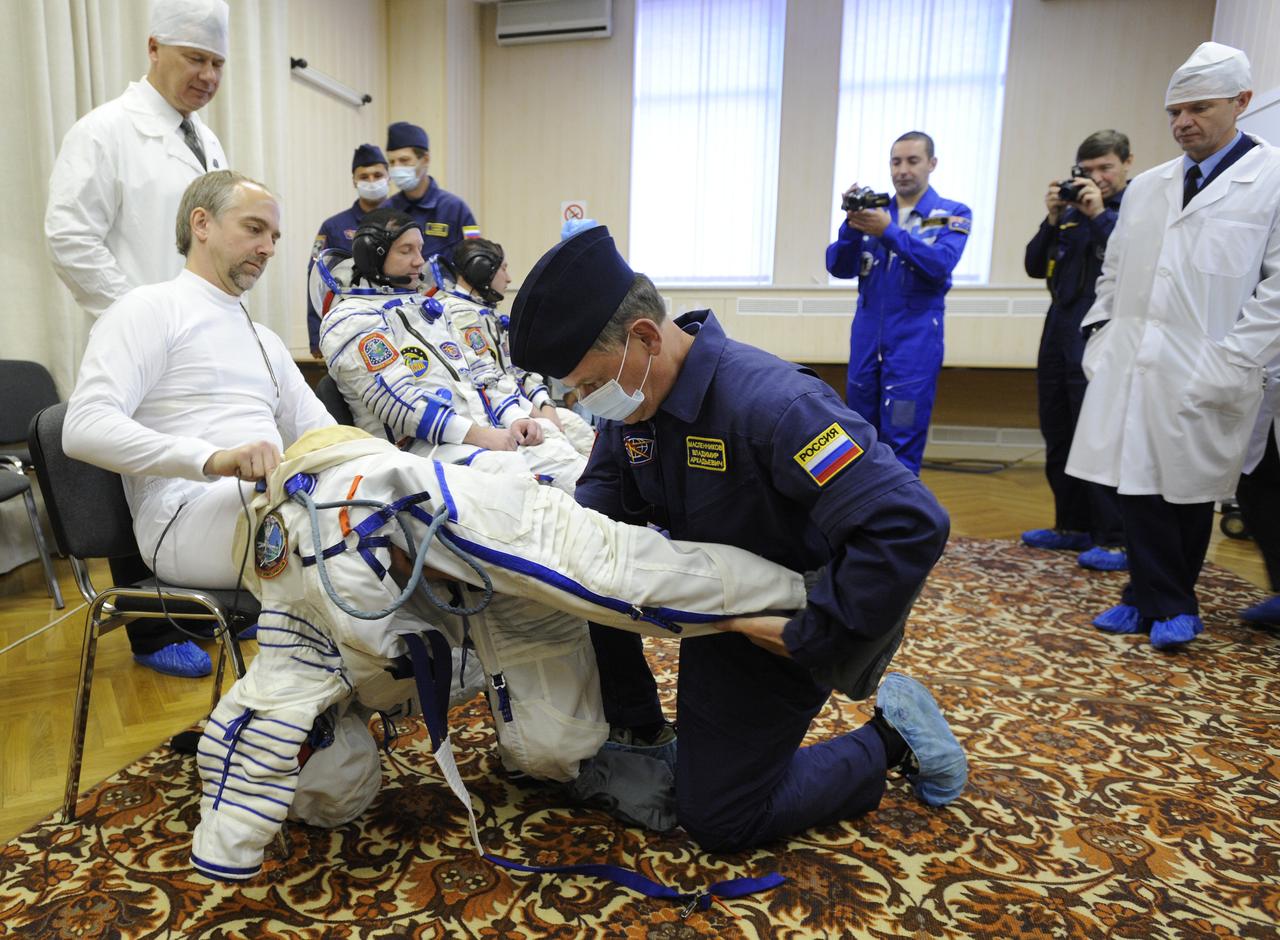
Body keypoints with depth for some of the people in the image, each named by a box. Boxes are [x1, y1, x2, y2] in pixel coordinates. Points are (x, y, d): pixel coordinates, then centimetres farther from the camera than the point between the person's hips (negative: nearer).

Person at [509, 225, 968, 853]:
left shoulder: (771, 403, -36)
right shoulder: (631, 399, -10)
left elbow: (909, 525, -40)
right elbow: (606, 491, 1)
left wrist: (810, 638, -32)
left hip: (771, 625, -7)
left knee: (718, 820, -1)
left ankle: (890, 737, 15)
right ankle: (636, 735, 11)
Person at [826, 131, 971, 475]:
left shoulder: (953, 214, 1)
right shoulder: (873, 210, 11)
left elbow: (940, 265, -16)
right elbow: (839, 267, 1)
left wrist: (888, 231, -25)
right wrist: (852, 225, -17)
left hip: (915, 341, -4)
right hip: (866, 338, 4)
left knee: (902, 443, -4)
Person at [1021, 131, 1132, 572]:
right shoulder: (1072, 209, 17)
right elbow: (1035, 267, 12)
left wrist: (1100, 214, -13)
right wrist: (1053, 219, 0)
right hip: (1061, 332, 7)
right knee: (1059, 437, 11)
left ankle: (1117, 538, 1)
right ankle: (1073, 526, 22)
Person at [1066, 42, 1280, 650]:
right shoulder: (1145, 189, 14)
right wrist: (1101, 341, 8)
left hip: (1203, 376, -4)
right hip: (1131, 367, 4)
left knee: (1189, 489, 7)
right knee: (1138, 485, 5)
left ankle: (1167, 604, 23)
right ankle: (1162, 603, 18)